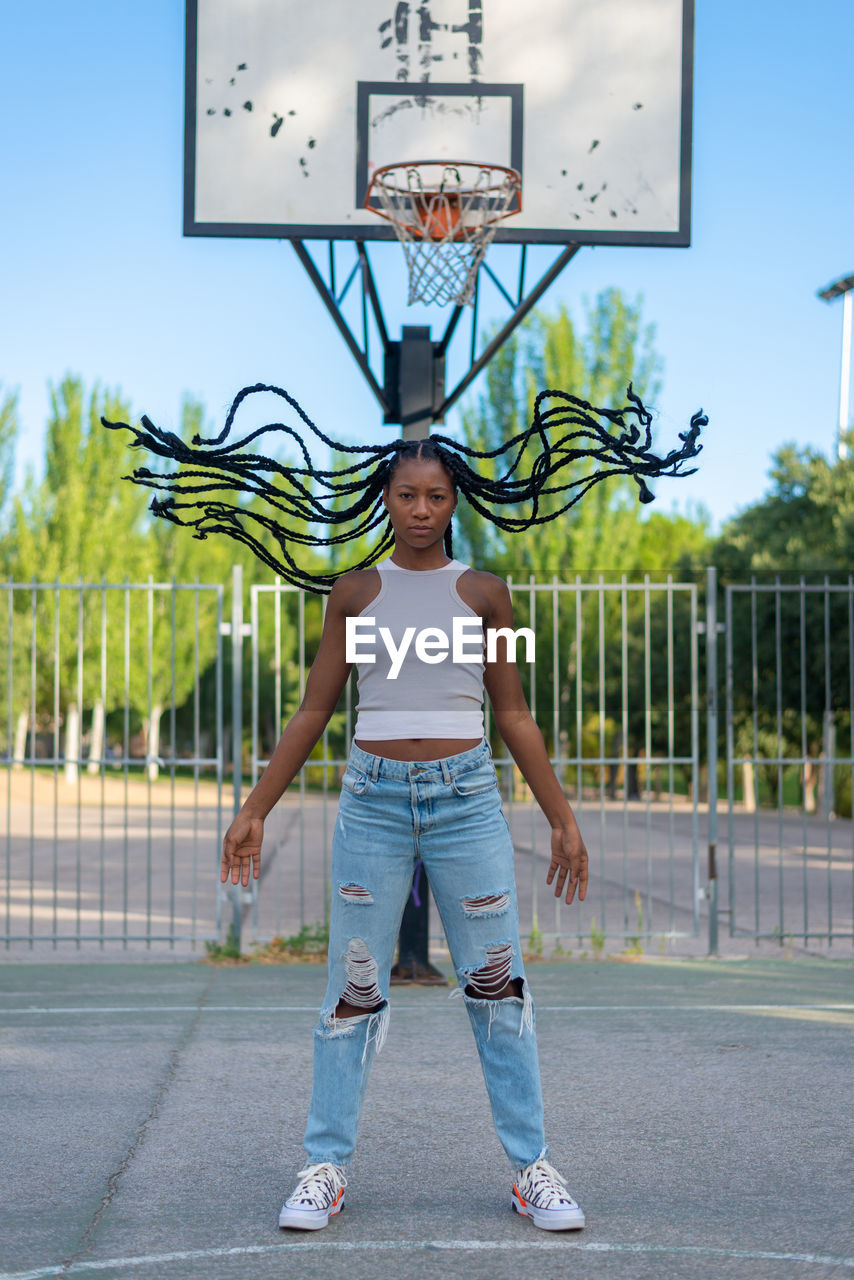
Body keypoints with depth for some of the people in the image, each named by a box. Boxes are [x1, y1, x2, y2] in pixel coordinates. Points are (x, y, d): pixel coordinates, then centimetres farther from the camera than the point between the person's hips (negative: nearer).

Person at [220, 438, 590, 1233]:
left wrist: (562, 820, 9)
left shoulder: (483, 593, 6)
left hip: (466, 795, 0)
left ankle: (530, 1166, 11)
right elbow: (313, 712, 9)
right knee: (354, 988, 3)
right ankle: (325, 1166, 11)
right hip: (374, 799, 0)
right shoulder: (354, 593, 7)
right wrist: (254, 811, 6)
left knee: (497, 984, 2)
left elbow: (513, 716, 11)